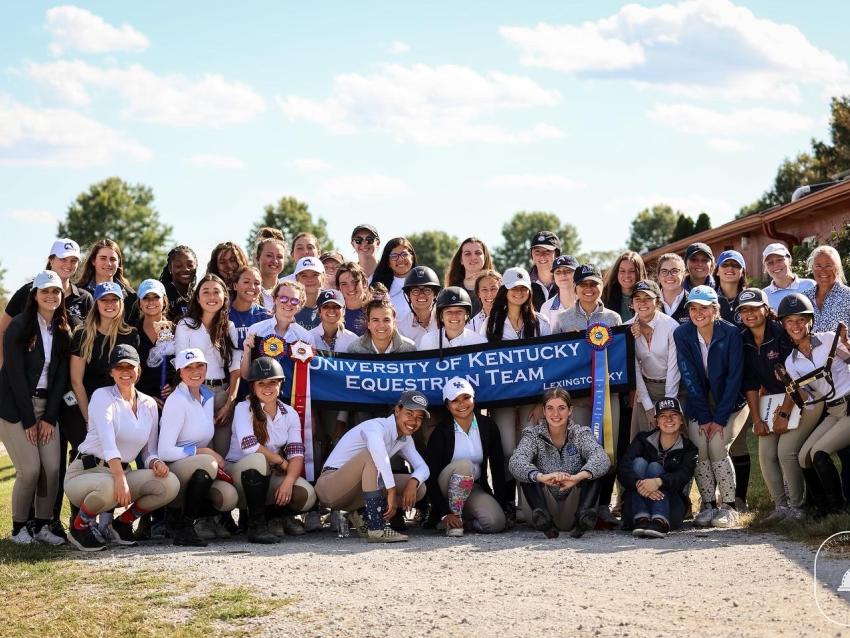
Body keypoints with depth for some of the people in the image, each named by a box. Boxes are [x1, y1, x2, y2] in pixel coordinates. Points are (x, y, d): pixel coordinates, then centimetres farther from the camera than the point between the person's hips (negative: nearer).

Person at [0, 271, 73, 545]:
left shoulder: (63, 332, 7)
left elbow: (61, 376, 5)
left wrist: (49, 417, -4)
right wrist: (28, 420, -13)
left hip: (46, 405, 5)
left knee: (53, 467, -7)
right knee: (30, 468, -12)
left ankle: (43, 526, 7)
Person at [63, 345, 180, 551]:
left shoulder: (149, 404, 9)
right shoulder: (103, 396, -9)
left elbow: (149, 451, 12)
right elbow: (107, 440, -26)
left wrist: (155, 462, -15)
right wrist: (120, 479, -41)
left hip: (123, 472, 5)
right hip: (87, 472, -5)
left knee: (170, 483, -19)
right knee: (109, 487, -40)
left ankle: (123, 523, 4)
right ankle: (79, 526, -7)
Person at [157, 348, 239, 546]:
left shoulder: (208, 396, 11)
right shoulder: (176, 401, -13)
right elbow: (164, 452, -19)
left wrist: (214, 458, 2)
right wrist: (204, 452, -16)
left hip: (196, 472, 7)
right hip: (170, 471, -7)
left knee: (229, 495, -20)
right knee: (206, 463, -36)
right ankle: (184, 529, -22)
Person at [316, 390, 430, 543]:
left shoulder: (406, 439, 7)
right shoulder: (377, 426, -20)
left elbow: (423, 468, 4)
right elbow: (379, 452, -42)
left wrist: (413, 482, -20)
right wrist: (392, 493, -44)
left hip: (357, 493, 8)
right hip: (330, 487, -8)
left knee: (419, 488, -3)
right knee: (373, 454, -35)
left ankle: (363, 515, 1)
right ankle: (377, 529, -35)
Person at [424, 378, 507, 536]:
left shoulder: (488, 426, -2)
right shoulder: (441, 432, -12)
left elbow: (498, 468, 1)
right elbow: (430, 476, -16)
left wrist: (502, 506, -5)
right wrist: (445, 514, -25)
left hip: (474, 489, 3)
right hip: (445, 491, -3)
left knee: (495, 523, -26)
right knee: (464, 464, -35)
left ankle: (463, 519, 7)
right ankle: (452, 522, -22)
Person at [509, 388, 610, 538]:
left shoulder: (581, 433, 0)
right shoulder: (533, 434, 0)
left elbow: (602, 459, -22)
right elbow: (515, 462, -22)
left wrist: (577, 477, -44)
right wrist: (542, 477, -44)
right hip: (547, 503, 0)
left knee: (593, 470, -19)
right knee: (528, 472, -19)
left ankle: (585, 513, -37)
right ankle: (542, 515, -37)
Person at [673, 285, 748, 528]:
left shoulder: (731, 333, -17)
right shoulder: (682, 334, -10)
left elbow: (734, 377, -16)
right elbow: (689, 378, -10)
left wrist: (720, 418, -19)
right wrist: (704, 417, -14)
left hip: (730, 403, -2)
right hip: (699, 403, 3)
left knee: (717, 448, -18)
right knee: (699, 450, -14)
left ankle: (729, 506, -7)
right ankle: (708, 505, -2)